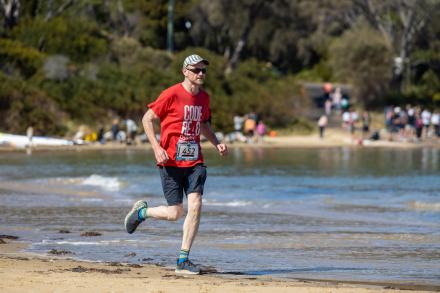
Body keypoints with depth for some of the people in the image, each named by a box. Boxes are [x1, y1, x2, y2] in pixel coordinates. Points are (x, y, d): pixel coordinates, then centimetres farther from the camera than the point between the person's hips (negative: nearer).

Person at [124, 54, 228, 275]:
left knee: (195, 205, -11)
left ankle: (183, 260, -1)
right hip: (171, 161, -5)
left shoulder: (204, 97, 10)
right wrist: (157, 148, -16)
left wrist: (216, 143, 11)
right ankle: (141, 211, 27)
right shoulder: (172, 94, -10)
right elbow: (147, 119, -6)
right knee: (175, 213, -6)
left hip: (194, 161, 5)